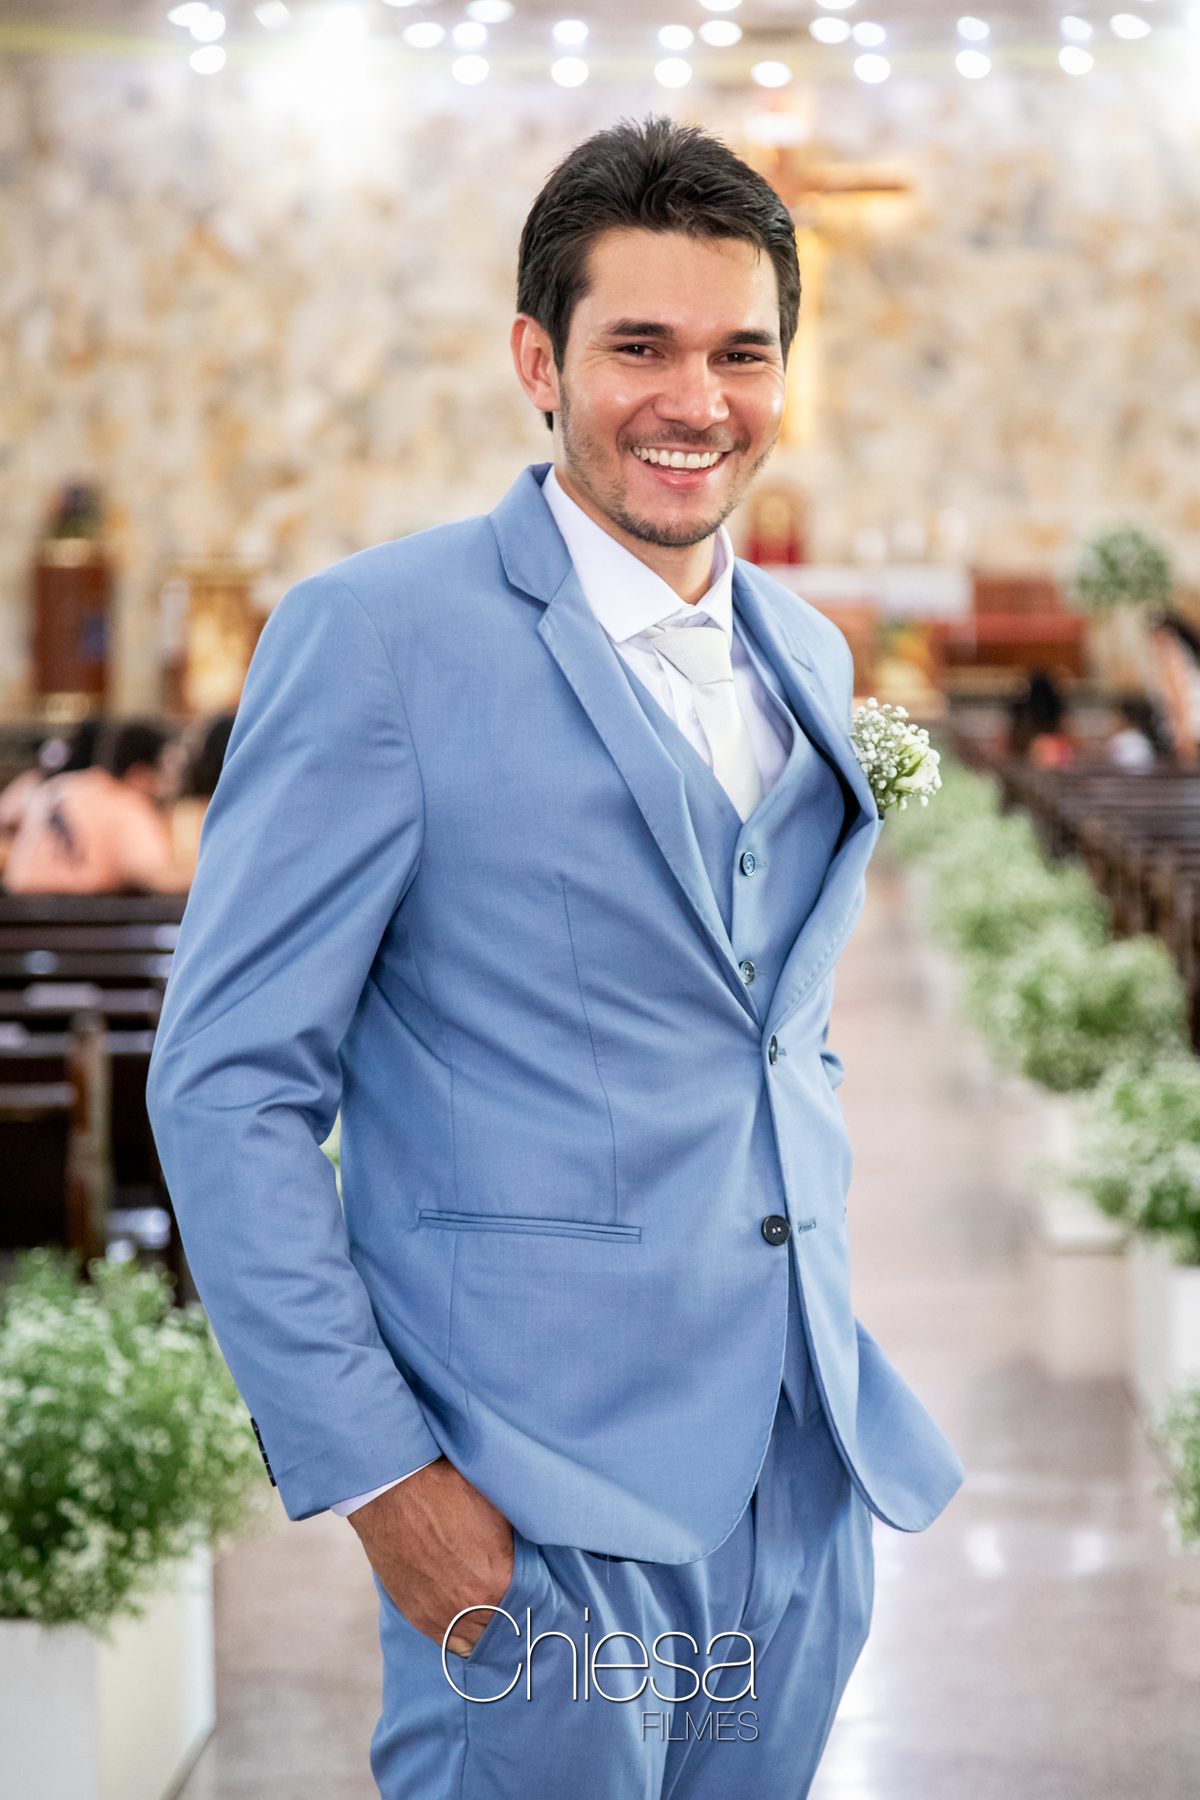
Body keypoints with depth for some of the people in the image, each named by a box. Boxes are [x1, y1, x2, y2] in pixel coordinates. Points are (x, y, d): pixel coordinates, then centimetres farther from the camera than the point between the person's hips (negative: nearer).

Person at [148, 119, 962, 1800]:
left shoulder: (809, 657, 12)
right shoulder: (379, 636, -9)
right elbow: (230, 1083, -11)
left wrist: (828, 1336, 13)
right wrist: (373, 1473, -15)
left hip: (806, 1494, 7)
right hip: (538, 1526, -6)